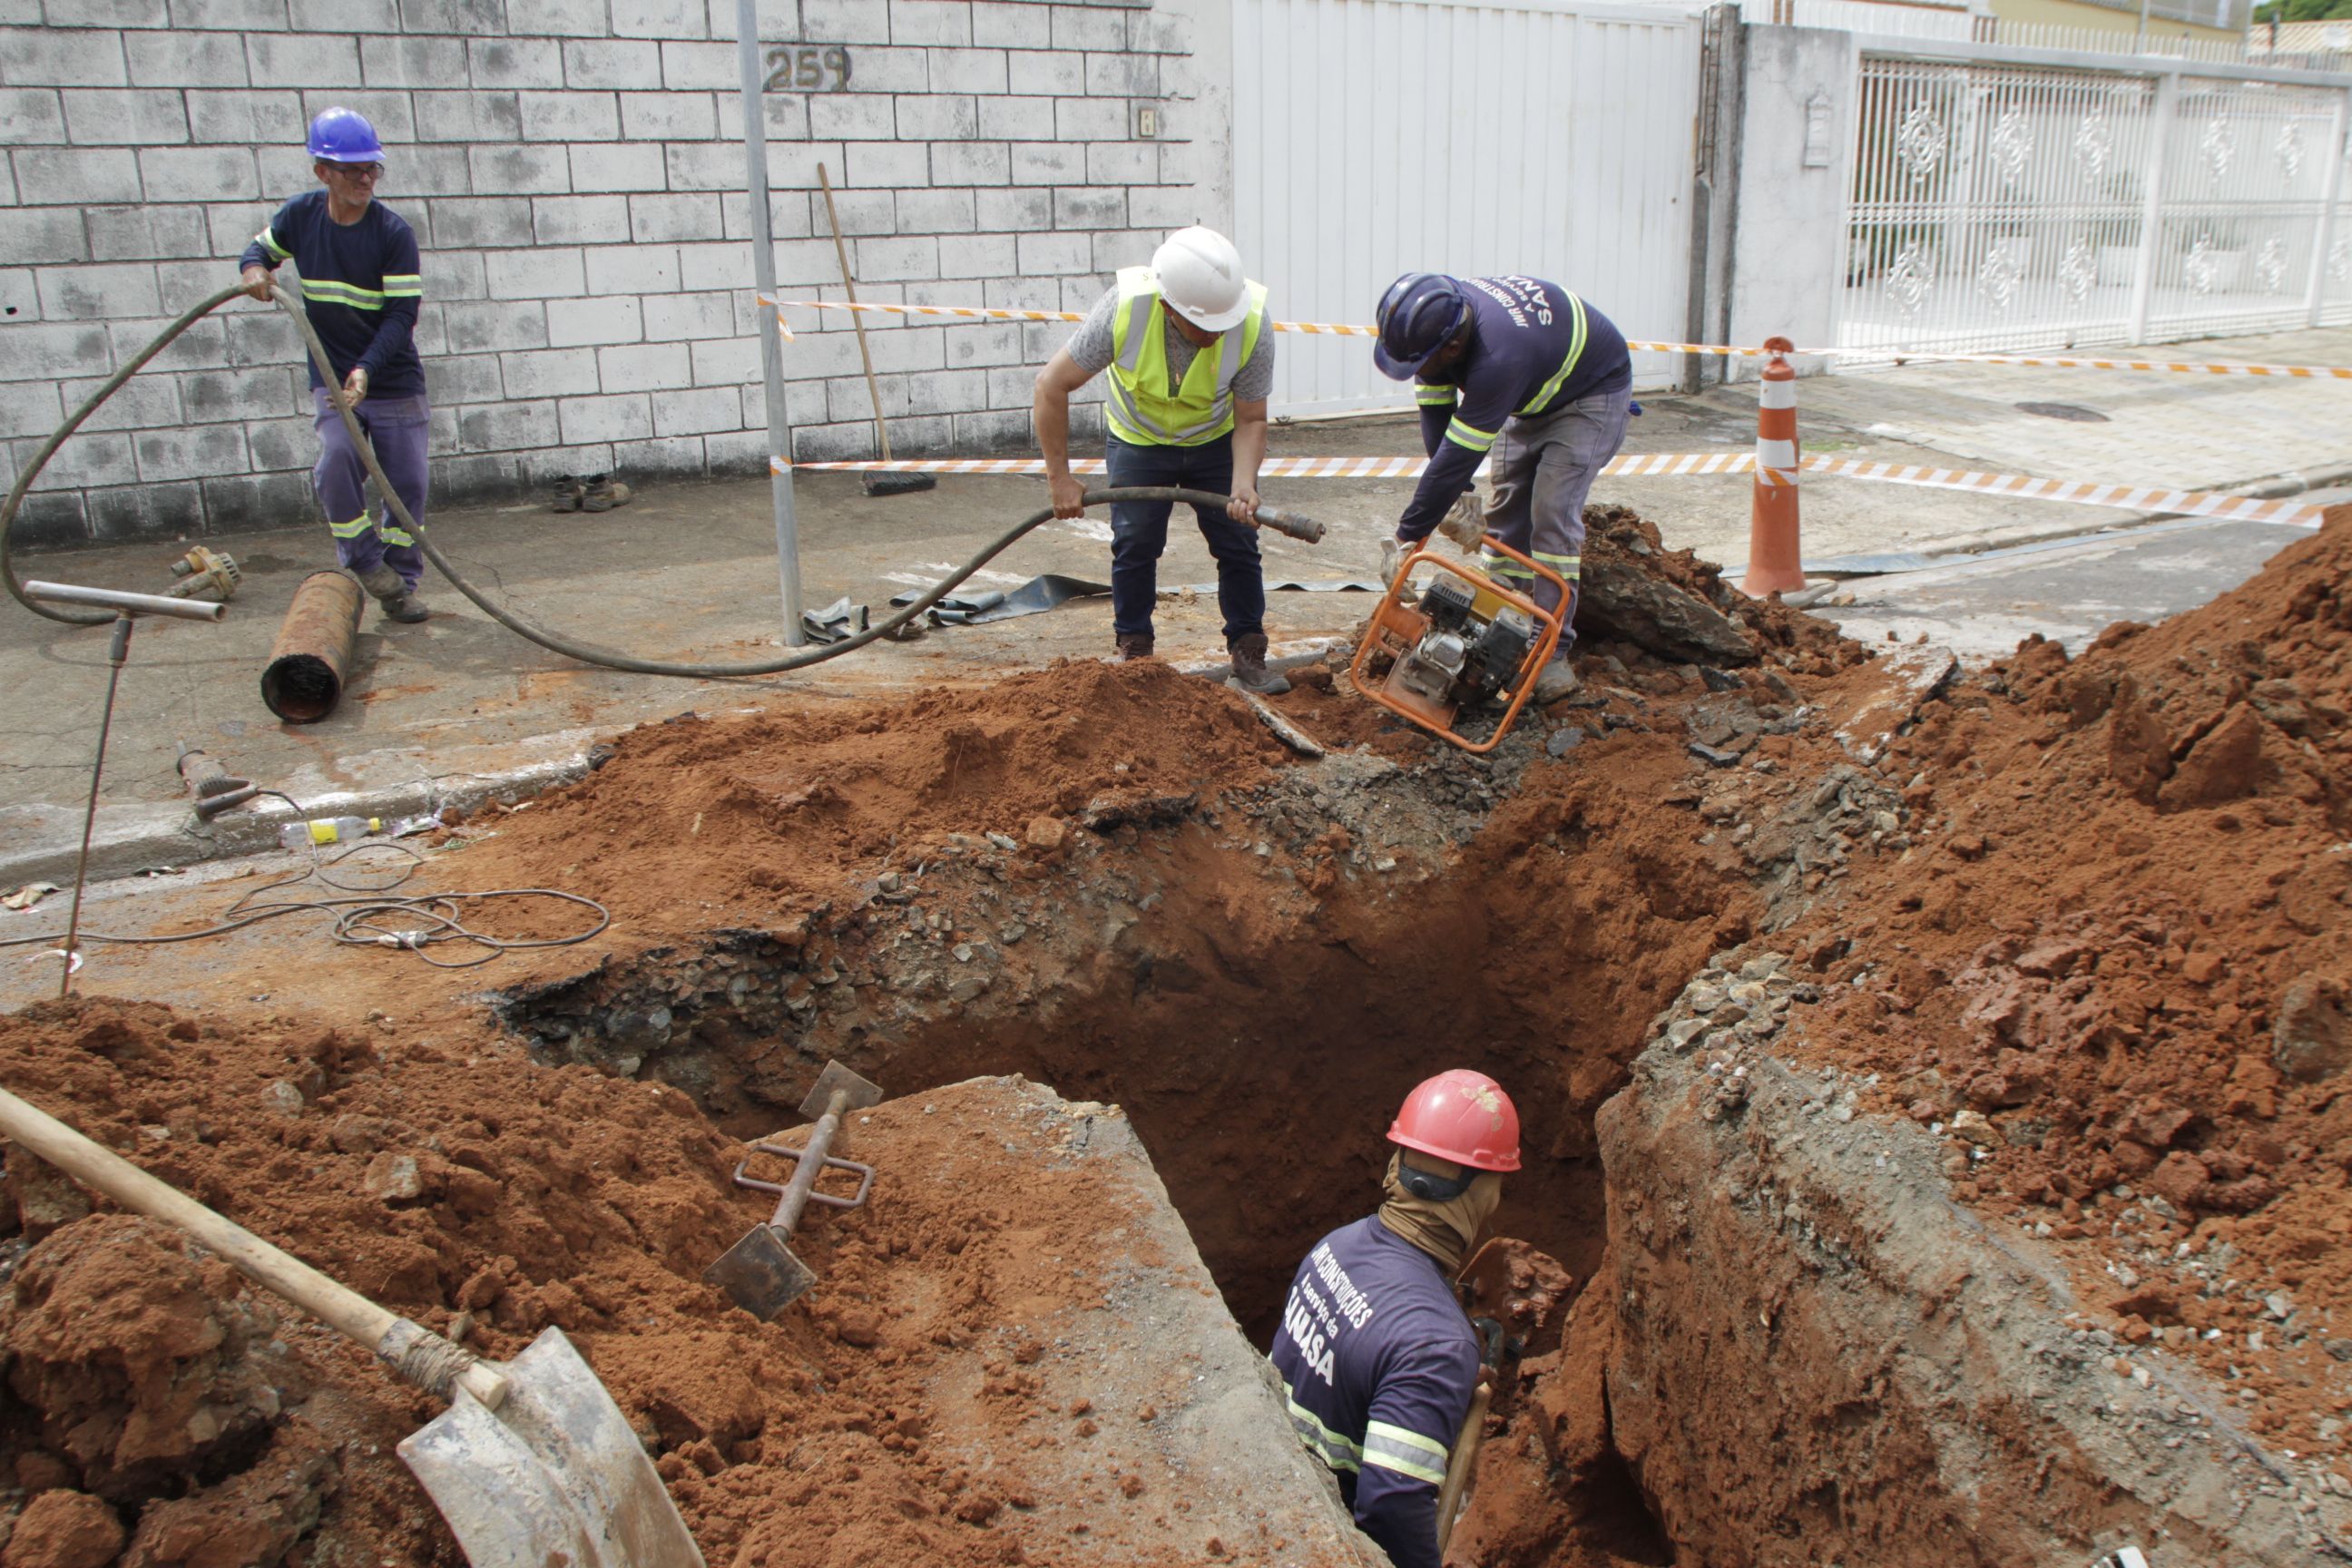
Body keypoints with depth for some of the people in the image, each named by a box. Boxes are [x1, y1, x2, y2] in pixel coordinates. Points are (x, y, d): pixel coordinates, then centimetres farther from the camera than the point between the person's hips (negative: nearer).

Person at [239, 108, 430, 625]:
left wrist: (366, 369, -28)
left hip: (394, 382, -1)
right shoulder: (301, 215, -1)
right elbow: (262, 247, 18)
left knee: (407, 484, 1)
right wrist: (254, 267, -7)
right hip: (332, 378, 2)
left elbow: (403, 313, -16)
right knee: (337, 459, -22)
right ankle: (363, 561, -2)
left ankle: (400, 582, 18)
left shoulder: (394, 232, -12)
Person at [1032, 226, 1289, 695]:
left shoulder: (1252, 327, -31)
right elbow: (1052, 385, -25)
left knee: (1238, 542, -3)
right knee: (1134, 542, -7)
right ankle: (1133, 651, 12)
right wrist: (1060, 478, -23)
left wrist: (1243, 484, -37)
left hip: (1215, 440, 1)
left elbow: (1250, 420, -18)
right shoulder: (1124, 309, -34)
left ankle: (1248, 652, 11)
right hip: (1138, 440, -1)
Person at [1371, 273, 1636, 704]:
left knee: (1552, 516, -17)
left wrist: (1406, 538, -35)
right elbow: (1436, 418, -13)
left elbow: (1459, 455, -40)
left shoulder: (1498, 357, -44)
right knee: (1507, 508, 6)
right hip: (1533, 396, 8)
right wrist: (1454, 498, -19)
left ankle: (1552, 654, -12)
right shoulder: (1439, 315, -22)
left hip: (1592, 394, -8)